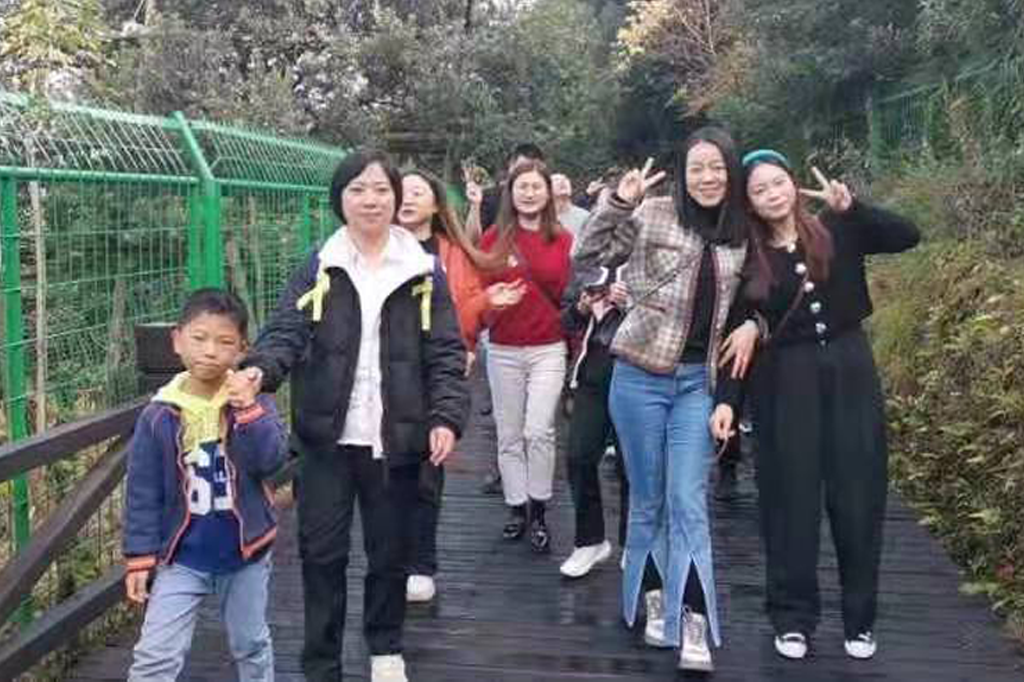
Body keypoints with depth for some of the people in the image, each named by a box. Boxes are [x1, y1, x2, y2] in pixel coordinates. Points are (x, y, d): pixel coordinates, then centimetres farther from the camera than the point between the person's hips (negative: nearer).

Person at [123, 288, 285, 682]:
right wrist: (140, 558, -4)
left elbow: (271, 461, -21)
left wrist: (248, 408, -28)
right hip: (181, 557, -1)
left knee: (251, 646, 20)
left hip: (245, 551, 1)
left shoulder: (253, 402, -8)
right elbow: (143, 493, -4)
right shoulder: (159, 415, -10)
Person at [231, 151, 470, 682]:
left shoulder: (423, 272, 1)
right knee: (322, 553, 4)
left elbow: (446, 354, 0)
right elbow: (286, 330, -8)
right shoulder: (318, 270, 2)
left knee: (391, 551, 13)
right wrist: (259, 369, -29)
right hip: (328, 438, 0)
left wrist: (447, 417, -13)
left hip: (394, 438, 0)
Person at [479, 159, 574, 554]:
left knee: (539, 431, -10)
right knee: (508, 435, 9)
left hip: (548, 348, -1)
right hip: (503, 350, 2)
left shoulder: (563, 239, 2)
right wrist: (491, 300, -18)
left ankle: (539, 513, 7)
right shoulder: (494, 238, 3)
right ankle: (516, 509, 24)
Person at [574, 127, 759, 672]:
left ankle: (694, 624, 1)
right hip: (640, 376, -2)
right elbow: (588, 254, -5)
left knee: (688, 502, -2)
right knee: (647, 500, 9)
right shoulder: (653, 215, -4)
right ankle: (654, 601, 27)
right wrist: (618, 202, -17)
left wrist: (751, 325, -1)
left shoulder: (741, 233, 7)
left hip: (699, 380, 2)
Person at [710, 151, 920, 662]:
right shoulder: (746, 256, 0)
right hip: (786, 379, 0)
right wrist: (726, 399, -8)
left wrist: (850, 207, -23)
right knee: (792, 499, 5)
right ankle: (793, 617, 19)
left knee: (857, 495, 6)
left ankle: (859, 618, 21)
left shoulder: (836, 231, -1)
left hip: (849, 370, 1)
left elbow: (908, 236, -11)